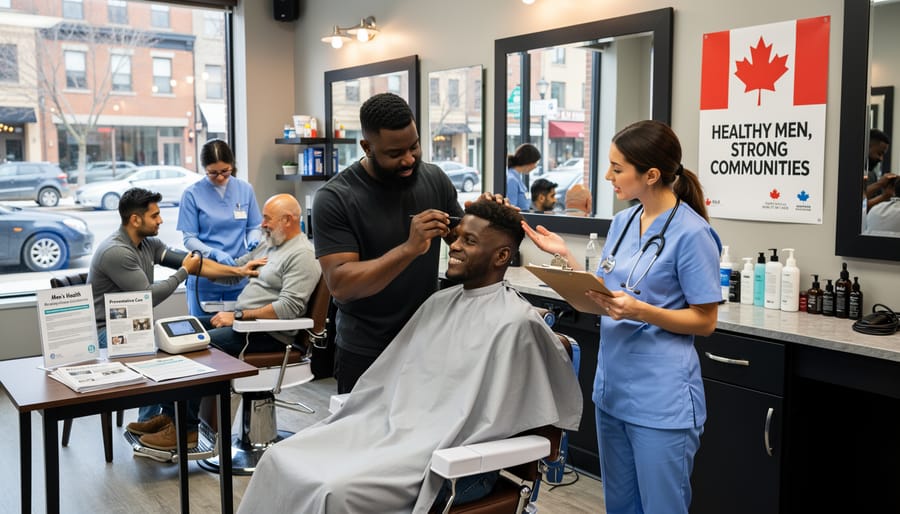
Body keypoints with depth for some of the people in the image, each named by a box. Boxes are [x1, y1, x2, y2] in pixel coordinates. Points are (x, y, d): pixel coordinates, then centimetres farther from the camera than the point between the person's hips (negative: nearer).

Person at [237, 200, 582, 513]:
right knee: (281, 459, -4)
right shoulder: (439, 302, 15)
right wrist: (334, 427, 8)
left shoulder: (515, 322, -12)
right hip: (388, 424, 8)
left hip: (447, 456, -8)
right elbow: (388, 379, 16)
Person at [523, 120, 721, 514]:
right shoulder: (622, 222, 7)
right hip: (612, 387, 8)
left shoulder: (691, 233, -15)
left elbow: (705, 321, -12)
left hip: (662, 399, -8)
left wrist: (641, 311, -26)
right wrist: (565, 255, 2)